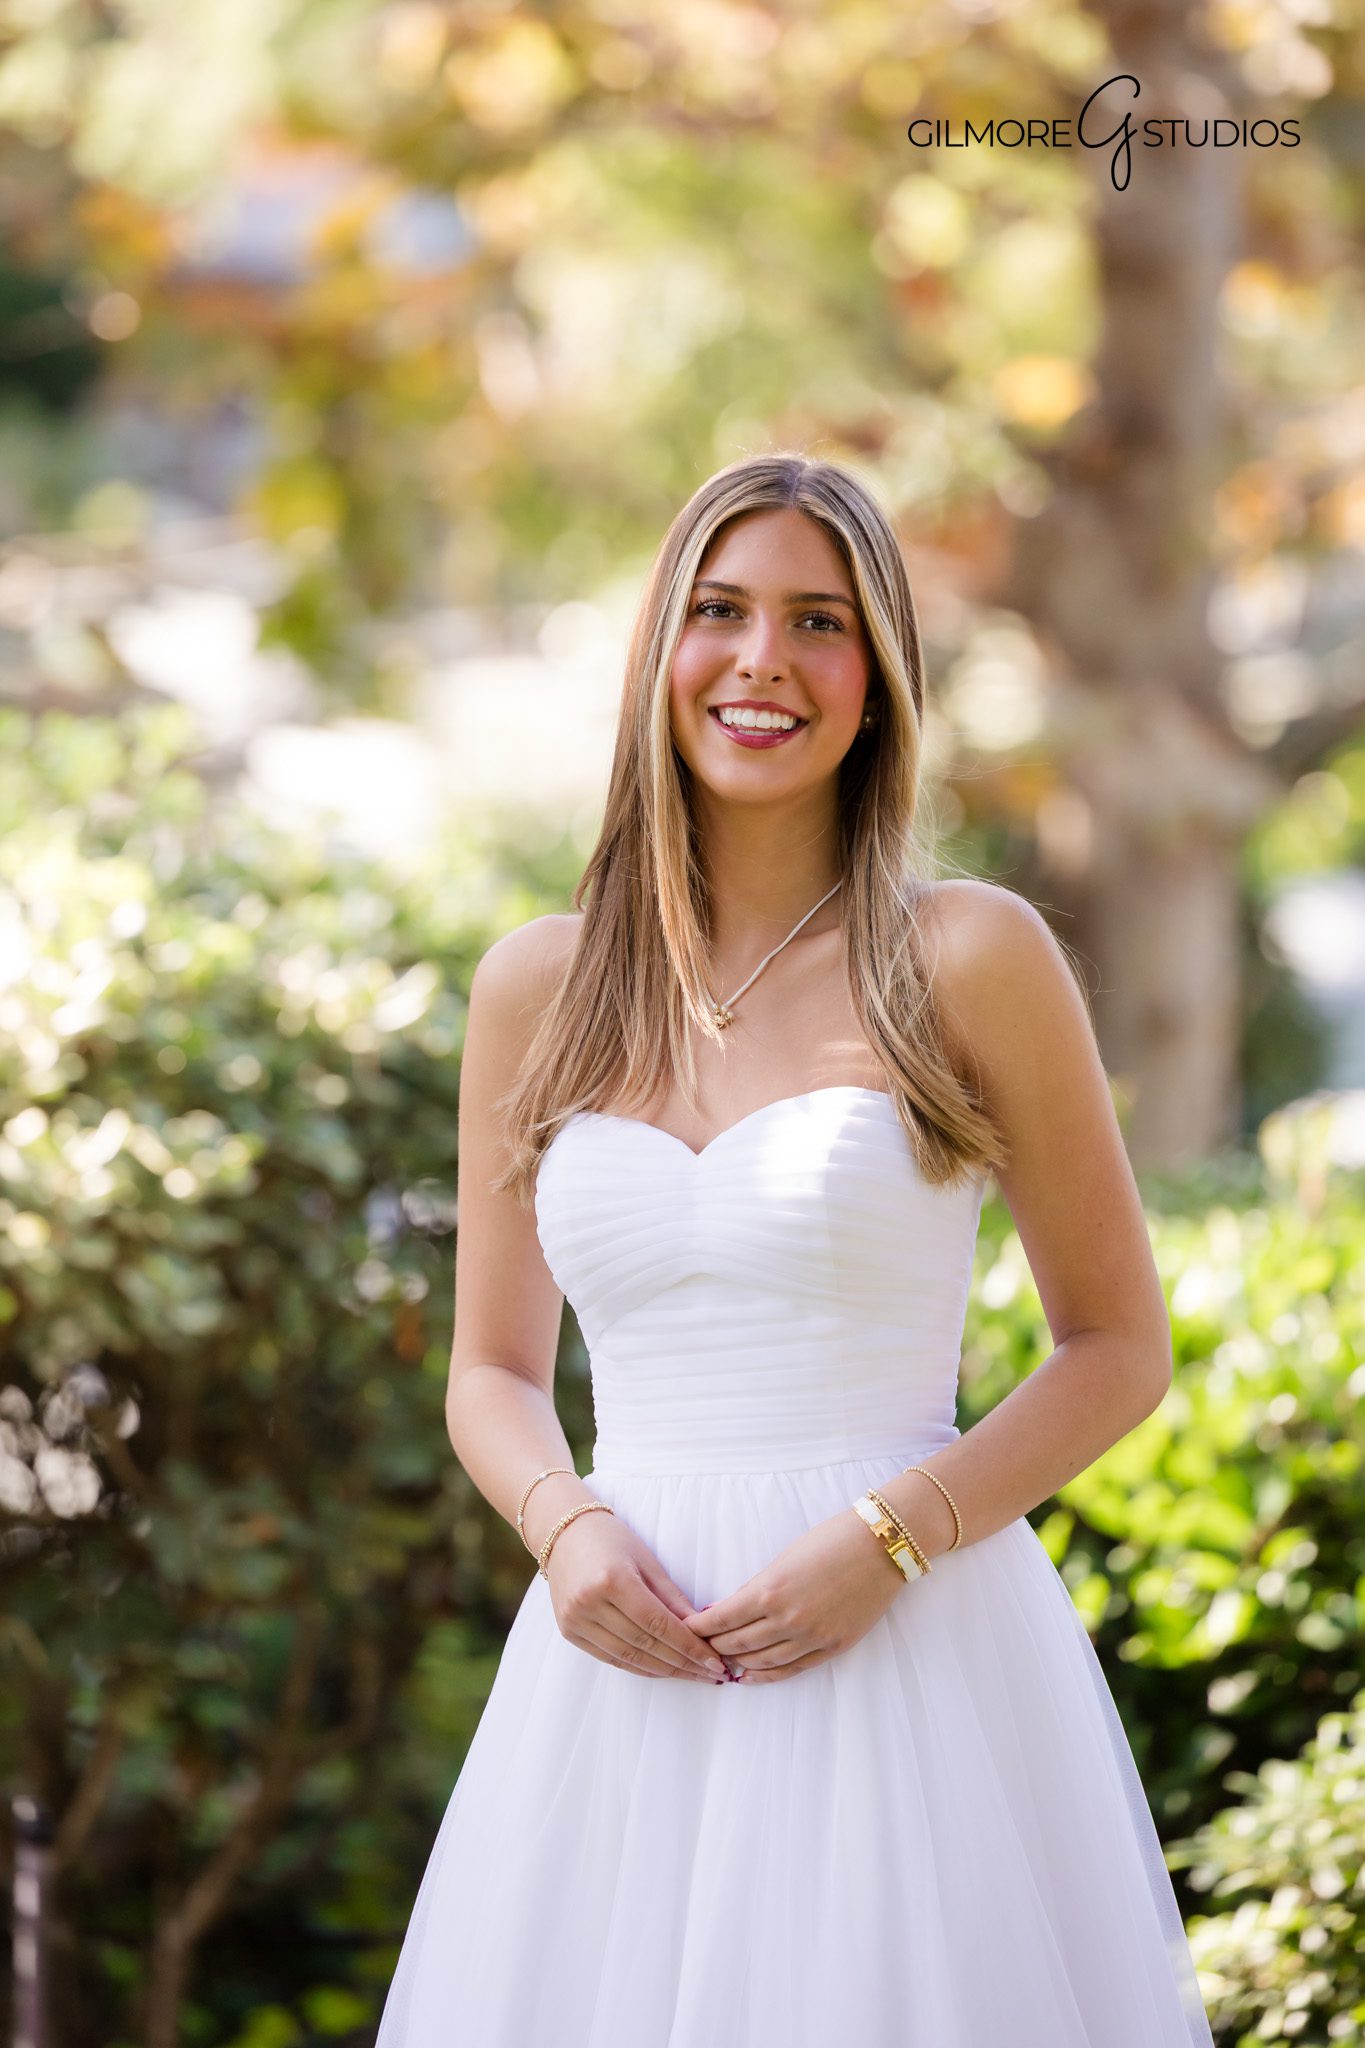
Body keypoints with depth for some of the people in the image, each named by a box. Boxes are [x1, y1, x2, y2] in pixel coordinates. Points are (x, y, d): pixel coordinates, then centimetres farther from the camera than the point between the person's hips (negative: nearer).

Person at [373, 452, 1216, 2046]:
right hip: (624, 1658, 3)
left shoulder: (969, 959, -2)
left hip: (909, 1653, -3)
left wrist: (888, 1536, -11)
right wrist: (564, 1523, -6)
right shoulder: (538, 987, 8)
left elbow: (1119, 1347, 2)